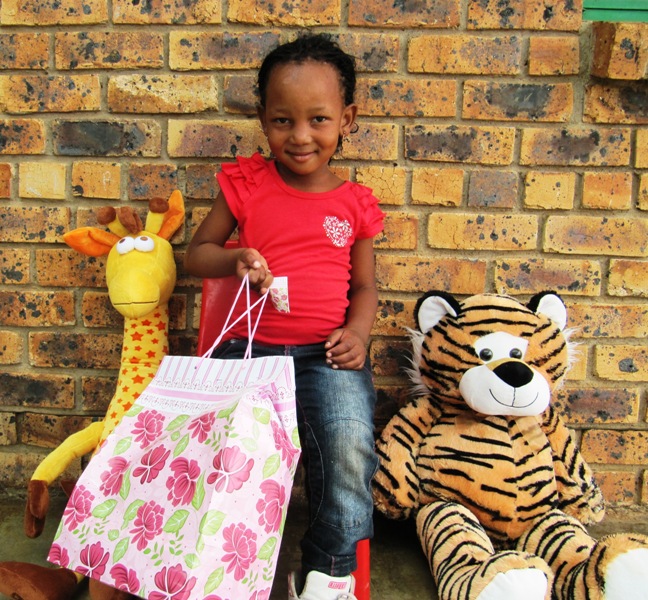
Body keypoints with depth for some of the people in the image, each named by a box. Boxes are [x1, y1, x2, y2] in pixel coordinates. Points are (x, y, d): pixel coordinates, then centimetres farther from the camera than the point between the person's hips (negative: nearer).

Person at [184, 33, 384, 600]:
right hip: (250, 345, 1)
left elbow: (365, 284, 14)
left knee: (349, 446, -21)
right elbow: (197, 251, 11)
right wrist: (235, 261, -12)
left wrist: (357, 332, -6)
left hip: (327, 351, 0)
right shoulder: (246, 183, 6)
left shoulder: (355, 203, 7)